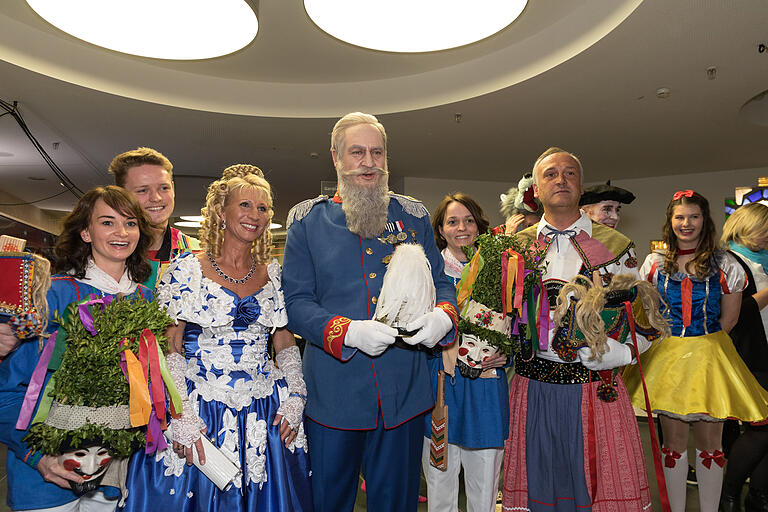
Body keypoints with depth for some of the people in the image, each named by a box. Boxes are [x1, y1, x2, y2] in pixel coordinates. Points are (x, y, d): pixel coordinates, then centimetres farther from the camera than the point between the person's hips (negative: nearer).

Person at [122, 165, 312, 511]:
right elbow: (169, 347, -7)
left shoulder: (273, 273, 5)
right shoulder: (186, 270, -5)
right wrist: (182, 414, -14)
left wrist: (294, 398, -1)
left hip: (267, 413, 4)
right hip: (200, 412, -3)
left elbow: (285, 343, 9)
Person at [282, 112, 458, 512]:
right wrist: (349, 332, -20)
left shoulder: (413, 217, 7)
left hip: (403, 388, 2)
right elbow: (296, 302, -3)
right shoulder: (307, 220, 1)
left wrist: (444, 315, -13)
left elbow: (441, 283, 10)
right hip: (333, 389, -1)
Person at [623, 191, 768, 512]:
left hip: (709, 358, -1)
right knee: (674, 442, 8)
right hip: (667, 356, 1)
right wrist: (671, 341, 4)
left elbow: (729, 319, 5)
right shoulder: (655, 263, 5)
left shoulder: (724, 264, 1)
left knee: (709, 442, 6)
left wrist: (703, 341, 2)